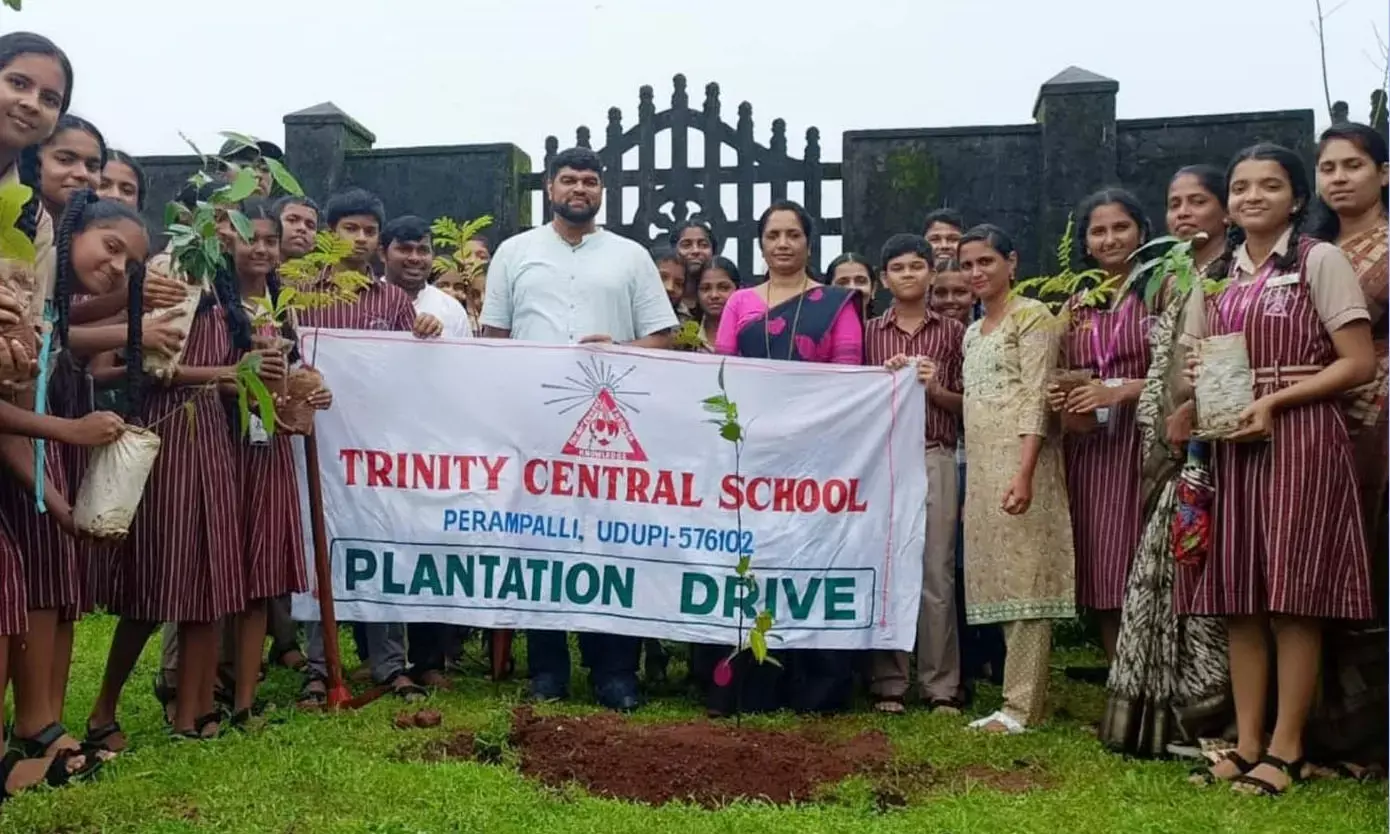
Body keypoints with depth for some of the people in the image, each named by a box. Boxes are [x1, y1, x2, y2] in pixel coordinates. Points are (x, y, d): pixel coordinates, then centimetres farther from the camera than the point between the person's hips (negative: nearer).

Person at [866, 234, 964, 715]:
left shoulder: (952, 332, 11)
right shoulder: (870, 333, 12)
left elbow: (966, 405, 11)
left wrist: (934, 388, -7)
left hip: (935, 458, -1)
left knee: (937, 573, -2)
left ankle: (941, 686, 5)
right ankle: (887, 683, 9)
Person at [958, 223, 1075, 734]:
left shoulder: (1031, 316, -2)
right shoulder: (972, 333, 21)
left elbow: (1037, 398, -12)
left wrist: (1024, 473, -22)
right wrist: (970, 484, 15)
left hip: (1019, 462, -8)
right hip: (981, 467, 8)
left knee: (1024, 578, -7)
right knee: (1000, 579, 7)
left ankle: (1022, 705, -3)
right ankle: (1021, 698, 13)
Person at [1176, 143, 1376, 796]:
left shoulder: (1321, 260, -1)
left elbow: (1359, 363, -7)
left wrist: (1274, 400, -15)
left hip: (1300, 440, -5)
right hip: (1233, 444, 5)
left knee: (1293, 596, -3)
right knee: (1237, 596, 4)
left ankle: (1286, 750, 6)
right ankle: (1247, 744, 12)